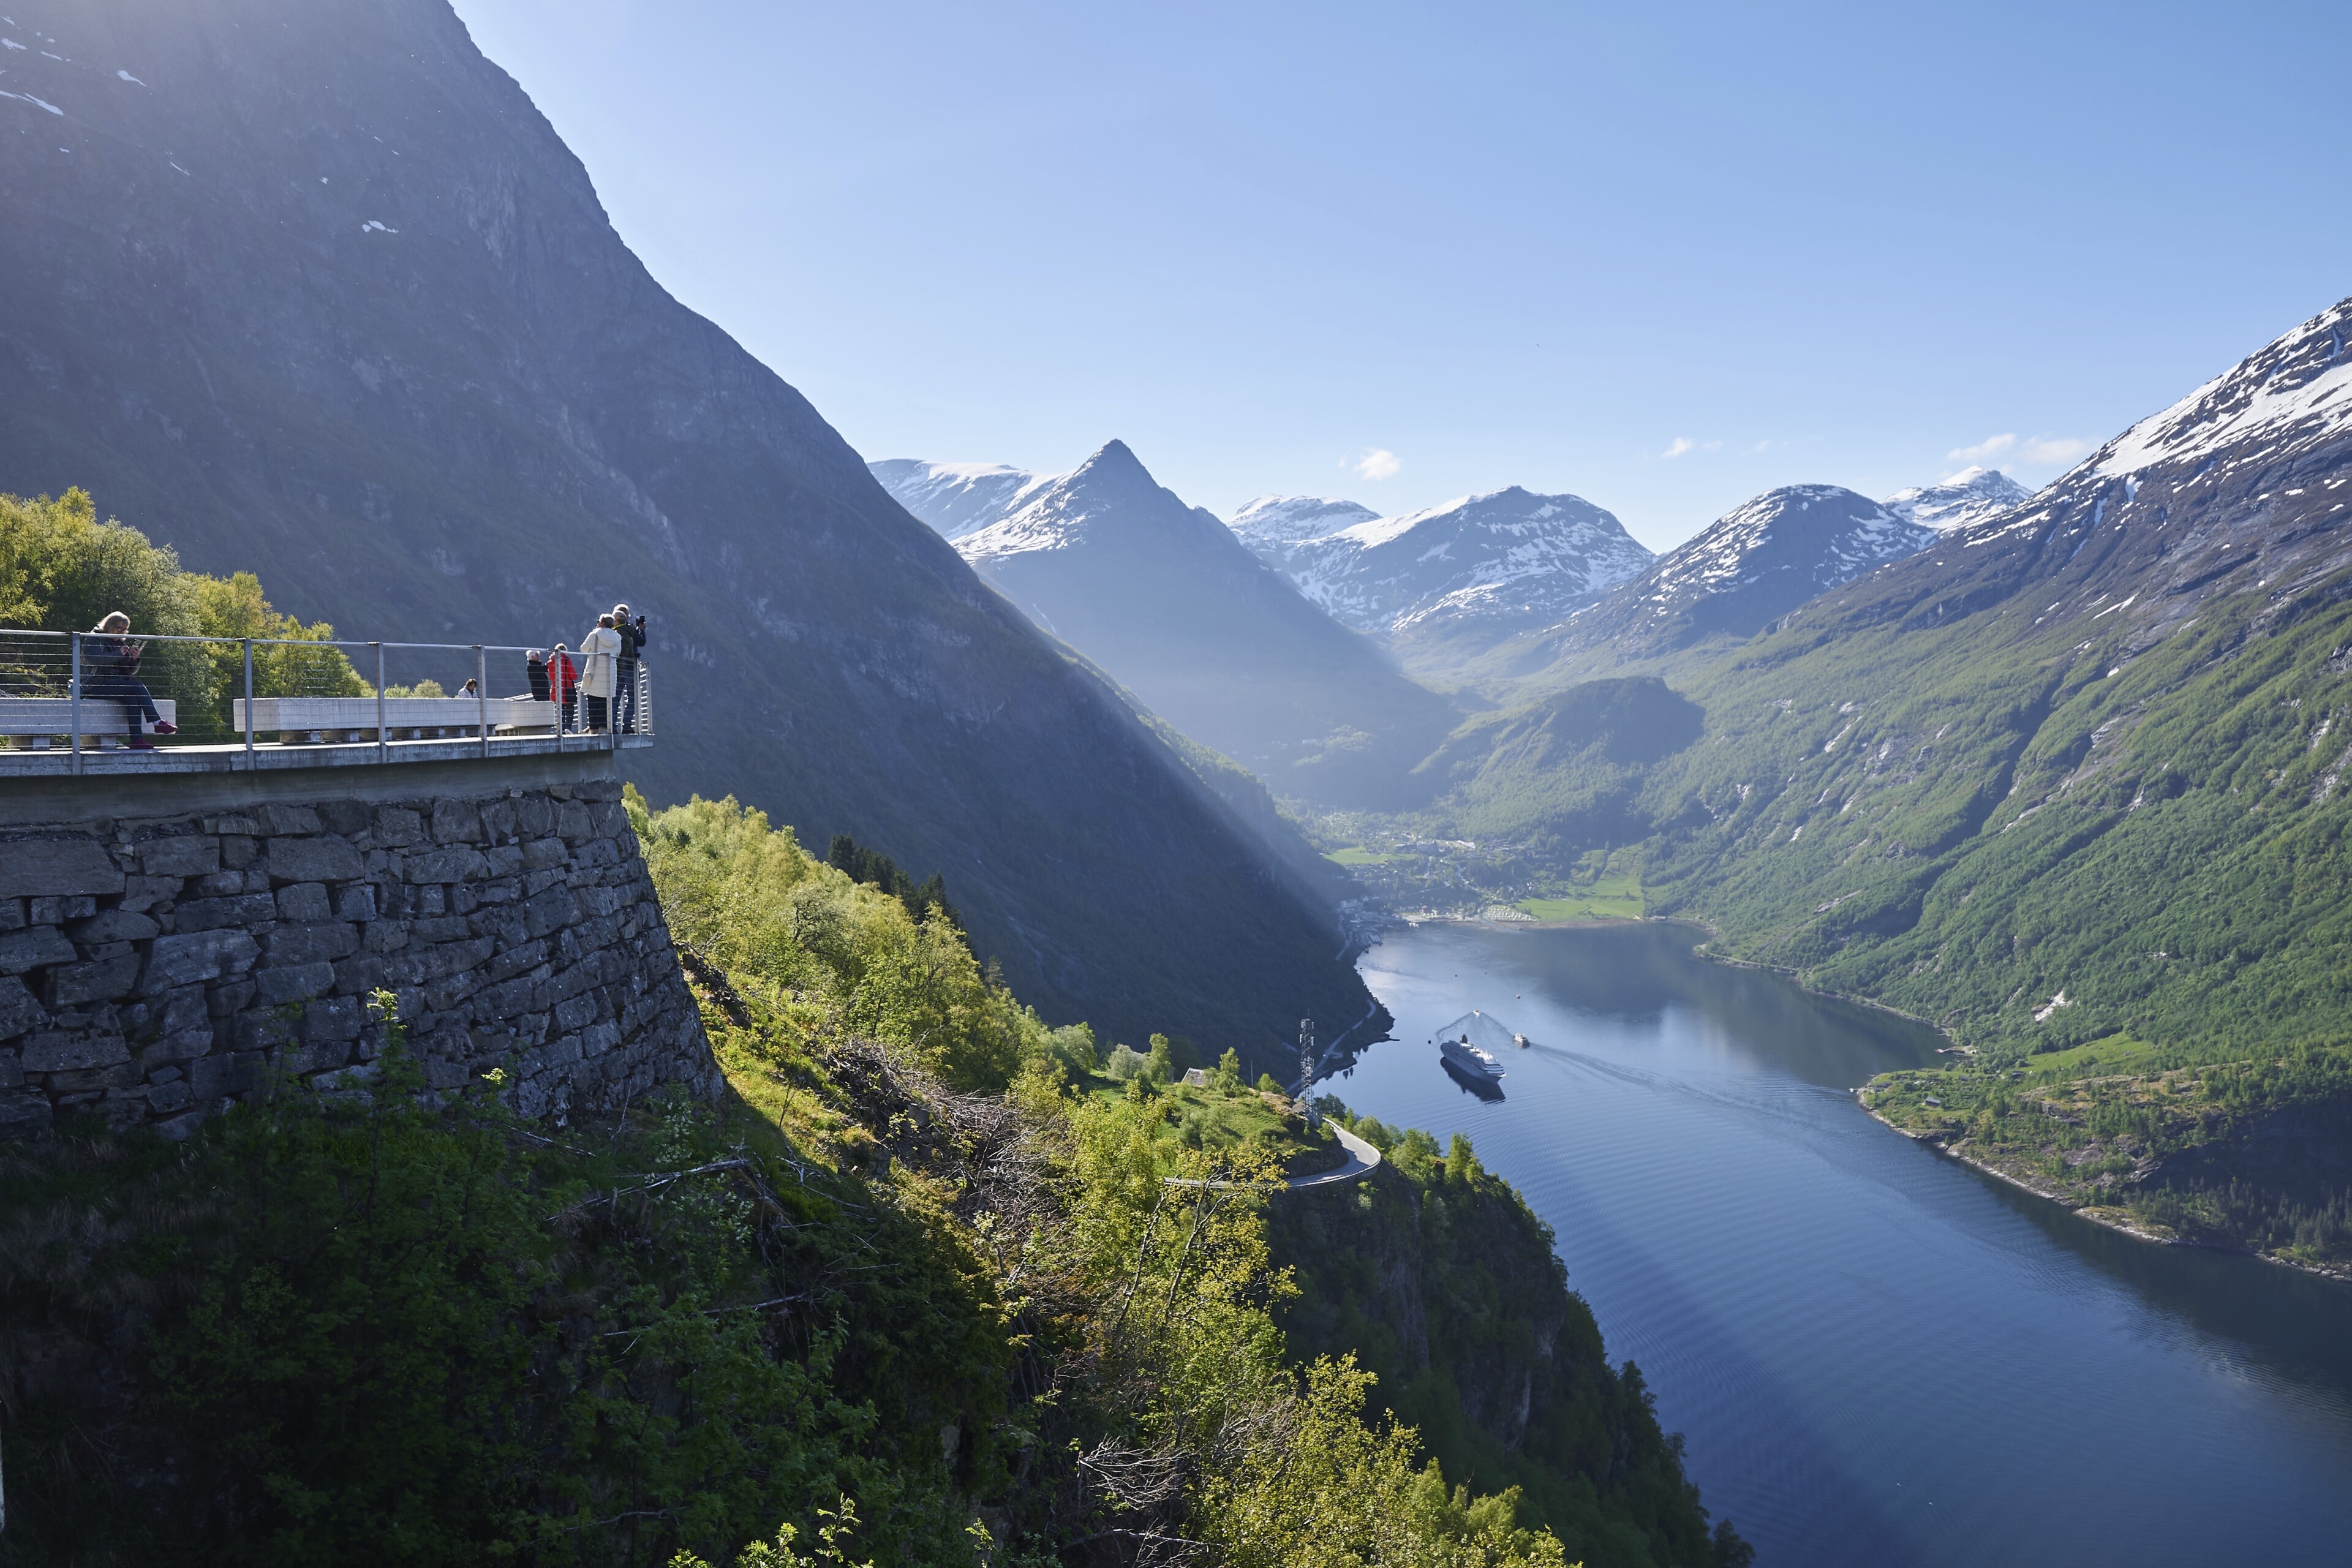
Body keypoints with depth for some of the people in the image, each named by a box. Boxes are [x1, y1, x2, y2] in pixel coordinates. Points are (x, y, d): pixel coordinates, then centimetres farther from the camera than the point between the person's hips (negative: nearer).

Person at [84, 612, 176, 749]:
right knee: (137, 686, -27)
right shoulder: (94, 640, 3)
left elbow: (132, 671, 17)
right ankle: (158, 723, -29)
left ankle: (137, 740, -38)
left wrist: (135, 659, -3)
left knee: (132, 698, -29)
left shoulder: (121, 643, 20)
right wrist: (119, 654, -22)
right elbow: (94, 660, -18)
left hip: (116, 685, 5)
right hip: (96, 685, -5)